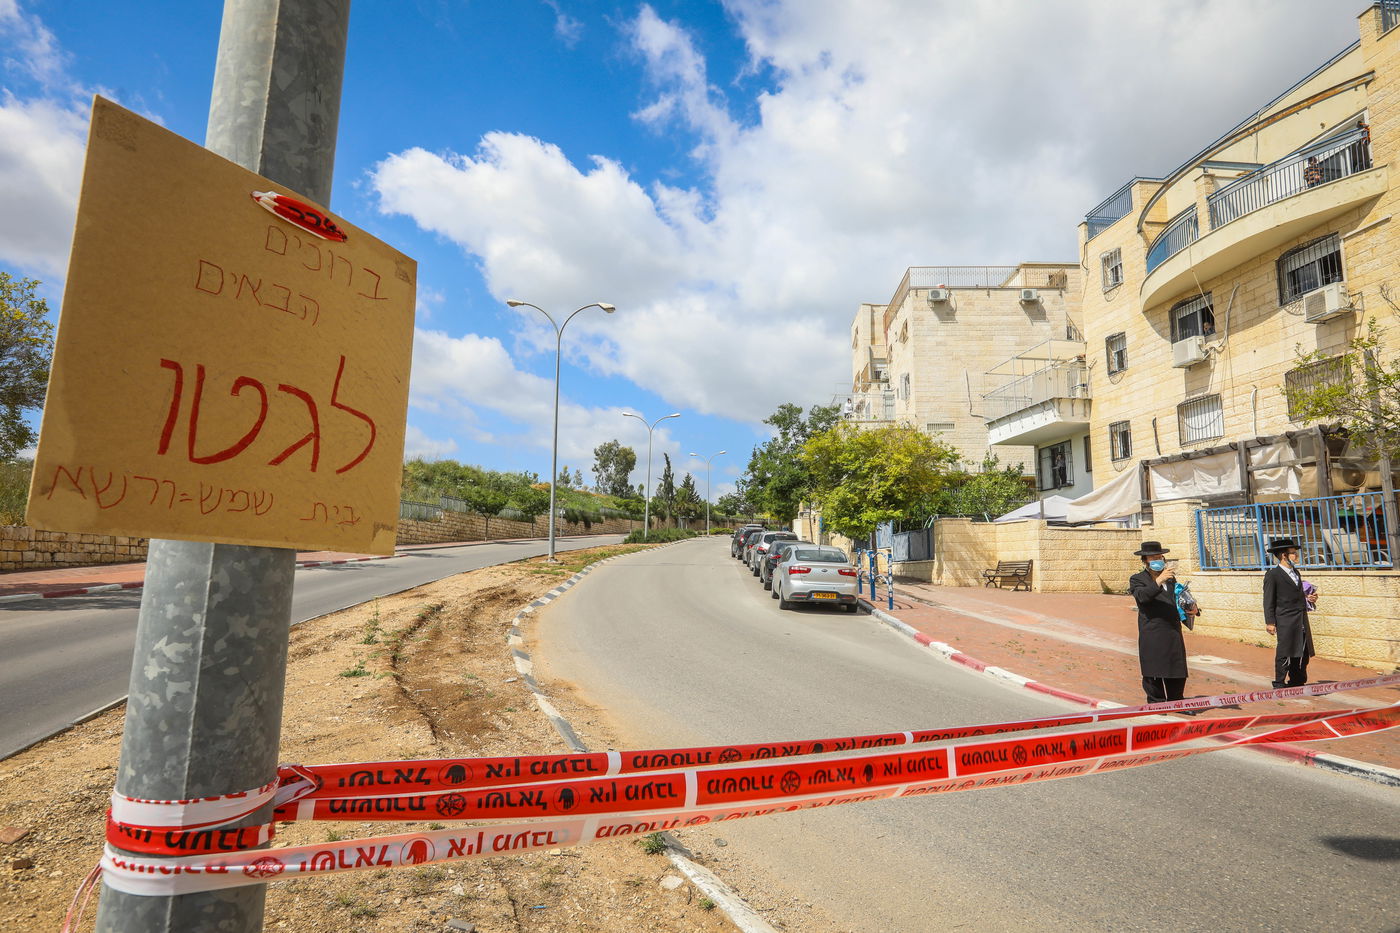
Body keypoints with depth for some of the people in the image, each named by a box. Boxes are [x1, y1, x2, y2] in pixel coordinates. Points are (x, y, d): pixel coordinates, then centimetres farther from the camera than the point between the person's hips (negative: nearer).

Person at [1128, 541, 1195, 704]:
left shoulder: (1171, 578, 20)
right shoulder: (1137, 579, -1)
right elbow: (1142, 596, -22)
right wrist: (1159, 581, -33)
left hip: (1174, 633, 6)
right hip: (1152, 635, -6)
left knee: (1177, 674, 12)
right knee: (1153, 673, 0)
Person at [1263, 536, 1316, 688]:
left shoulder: (1295, 572, 16)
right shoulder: (1273, 575, -9)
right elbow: (1269, 600, -10)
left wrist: (1309, 598, 7)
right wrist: (1270, 622, -13)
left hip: (1301, 621, 8)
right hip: (1286, 621, -8)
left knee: (1303, 654, 12)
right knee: (1284, 654, -3)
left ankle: (1297, 683, 24)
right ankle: (1279, 685, 6)